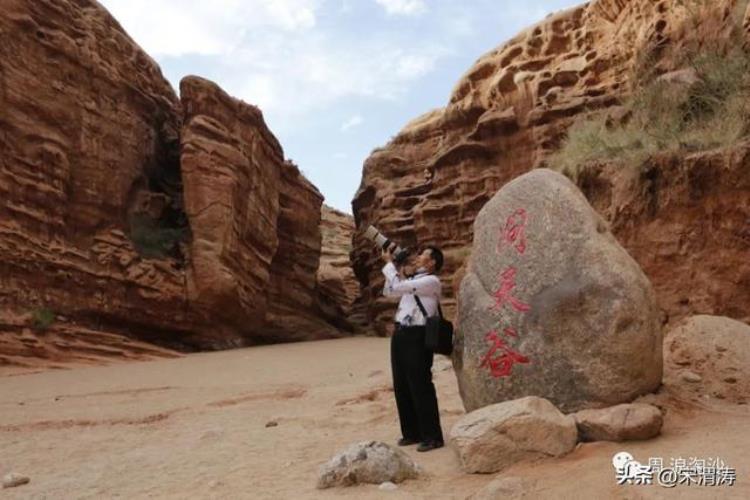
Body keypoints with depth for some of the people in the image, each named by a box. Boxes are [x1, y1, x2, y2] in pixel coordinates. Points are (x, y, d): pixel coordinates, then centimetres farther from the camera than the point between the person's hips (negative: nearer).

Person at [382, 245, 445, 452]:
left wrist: (389, 263, -3)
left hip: (416, 336, -9)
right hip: (400, 334, 9)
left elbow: (399, 286, -16)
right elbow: (388, 292, 23)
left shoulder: (431, 281, -9)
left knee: (420, 387, -4)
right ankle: (412, 432, 21)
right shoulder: (413, 280, 19)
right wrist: (395, 268, 12)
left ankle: (432, 436, 5)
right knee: (401, 387, 11)